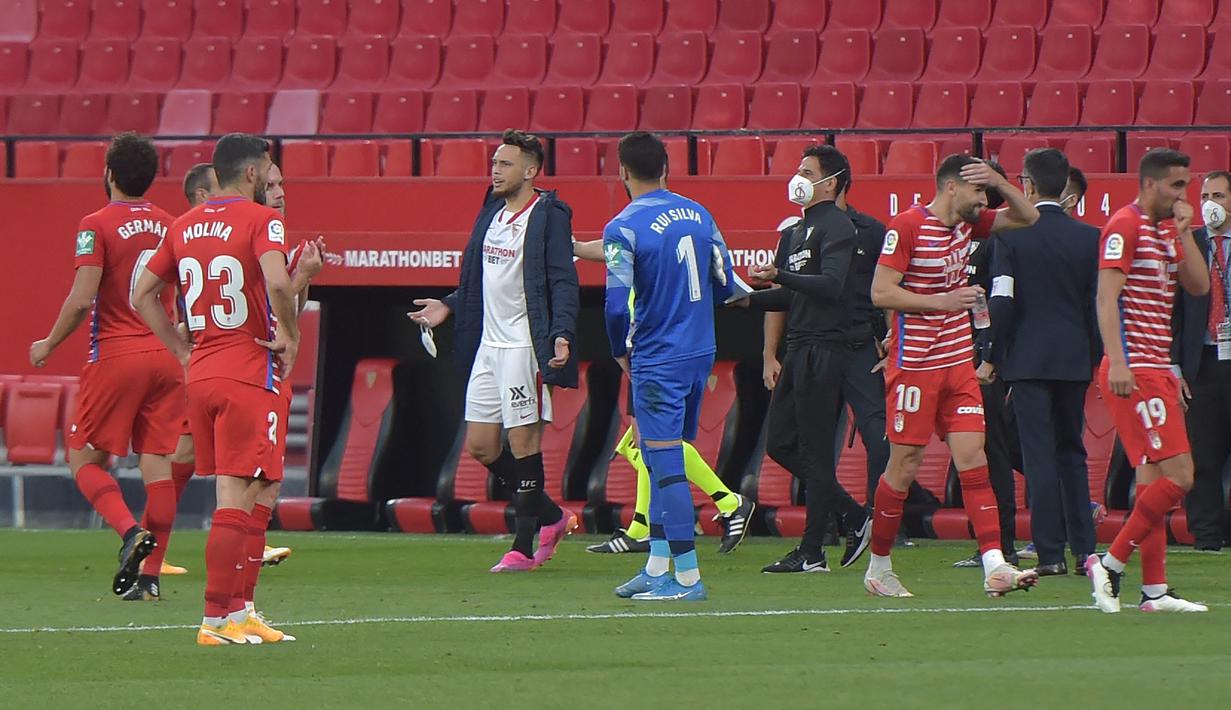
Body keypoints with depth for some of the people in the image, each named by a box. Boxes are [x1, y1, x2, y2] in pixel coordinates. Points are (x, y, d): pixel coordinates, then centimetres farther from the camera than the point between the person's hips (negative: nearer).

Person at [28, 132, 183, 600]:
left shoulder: (97, 226, -9)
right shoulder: (169, 227, 8)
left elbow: (82, 300, -15)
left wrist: (49, 345, -1)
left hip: (116, 356, -5)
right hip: (165, 359, 5)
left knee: (85, 458, 4)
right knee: (158, 463, 4)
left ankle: (131, 531, -19)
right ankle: (150, 572, 2)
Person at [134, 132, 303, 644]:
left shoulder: (184, 226, 12)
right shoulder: (261, 220, -9)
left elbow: (142, 295, 15)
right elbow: (277, 282, -26)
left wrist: (183, 352, 15)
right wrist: (290, 334, -10)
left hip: (200, 373, 7)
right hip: (251, 373, -7)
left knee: (243, 494, 15)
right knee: (237, 498, -5)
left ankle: (236, 610, 14)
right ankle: (217, 618, -8)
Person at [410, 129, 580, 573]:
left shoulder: (548, 217, -10)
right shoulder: (492, 213, 15)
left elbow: (563, 283, -16)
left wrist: (561, 334, -27)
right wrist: (449, 307, 19)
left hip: (524, 347, -9)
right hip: (488, 345, 9)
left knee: (523, 443, -4)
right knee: (480, 445, 8)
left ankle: (523, 546, 2)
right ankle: (551, 518, 22)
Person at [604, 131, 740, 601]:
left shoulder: (623, 228, -13)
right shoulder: (698, 214, 7)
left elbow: (617, 304, -17)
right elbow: (724, 285, 12)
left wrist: (621, 351, 0)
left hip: (657, 362, -7)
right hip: (700, 352, 7)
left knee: (666, 462, -4)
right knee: (660, 459, 17)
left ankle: (687, 576, -5)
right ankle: (657, 566, 19)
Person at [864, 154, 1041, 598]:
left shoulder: (967, 224, 9)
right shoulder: (907, 226, -12)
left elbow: (1026, 217, 17)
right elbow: (881, 293, -15)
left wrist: (999, 182, -1)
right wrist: (942, 301, -19)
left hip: (958, 364, 6)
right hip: (914, 366, -6)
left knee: (973, 458, -5)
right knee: (904, 467, 1)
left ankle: (995, 566, -14)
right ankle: (878, 567, 16)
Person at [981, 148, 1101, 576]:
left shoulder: (1012, 236, -7)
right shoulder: (1087, 237, 2)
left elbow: (1001, 302, -10)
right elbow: (1096, 303, 5)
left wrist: (991, 358, -2)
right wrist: (1094, 360, 14)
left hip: (1028, 359, -3)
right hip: (1075, 360, 3)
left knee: (1039, 454, -2)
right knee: (1072, 450, 15)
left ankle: (1050, 553, -5)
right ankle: (1084, 549, 12)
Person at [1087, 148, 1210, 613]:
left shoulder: (1167, 231, 18)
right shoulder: (1124, 227, -10)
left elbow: (1199, 286, 12)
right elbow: (1107, 298, -17)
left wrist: (1184, 233, 3)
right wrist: (1117, 362, -25)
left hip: (1157, 370, 10)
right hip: (1134, 371, -10)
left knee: (1153, 480, 8)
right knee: (1178, 476, -14)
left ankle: (1154, 591, 8)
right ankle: (1110, 564, -8)